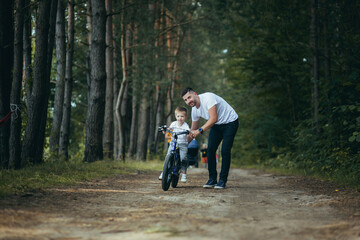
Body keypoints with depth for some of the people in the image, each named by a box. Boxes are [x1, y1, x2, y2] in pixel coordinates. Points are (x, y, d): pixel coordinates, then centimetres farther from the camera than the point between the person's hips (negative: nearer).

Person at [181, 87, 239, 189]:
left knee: (225, 151, -14)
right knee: (210, 149, -6)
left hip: (230, 122, -7)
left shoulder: (208, 98, -28)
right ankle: (212, 179, 4)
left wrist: (200, 130, -37)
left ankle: (222, 180, -5)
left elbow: (214, 118, -35)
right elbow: (193, 130, 8)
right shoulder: (194, 110, -4)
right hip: (216, 125, 7)